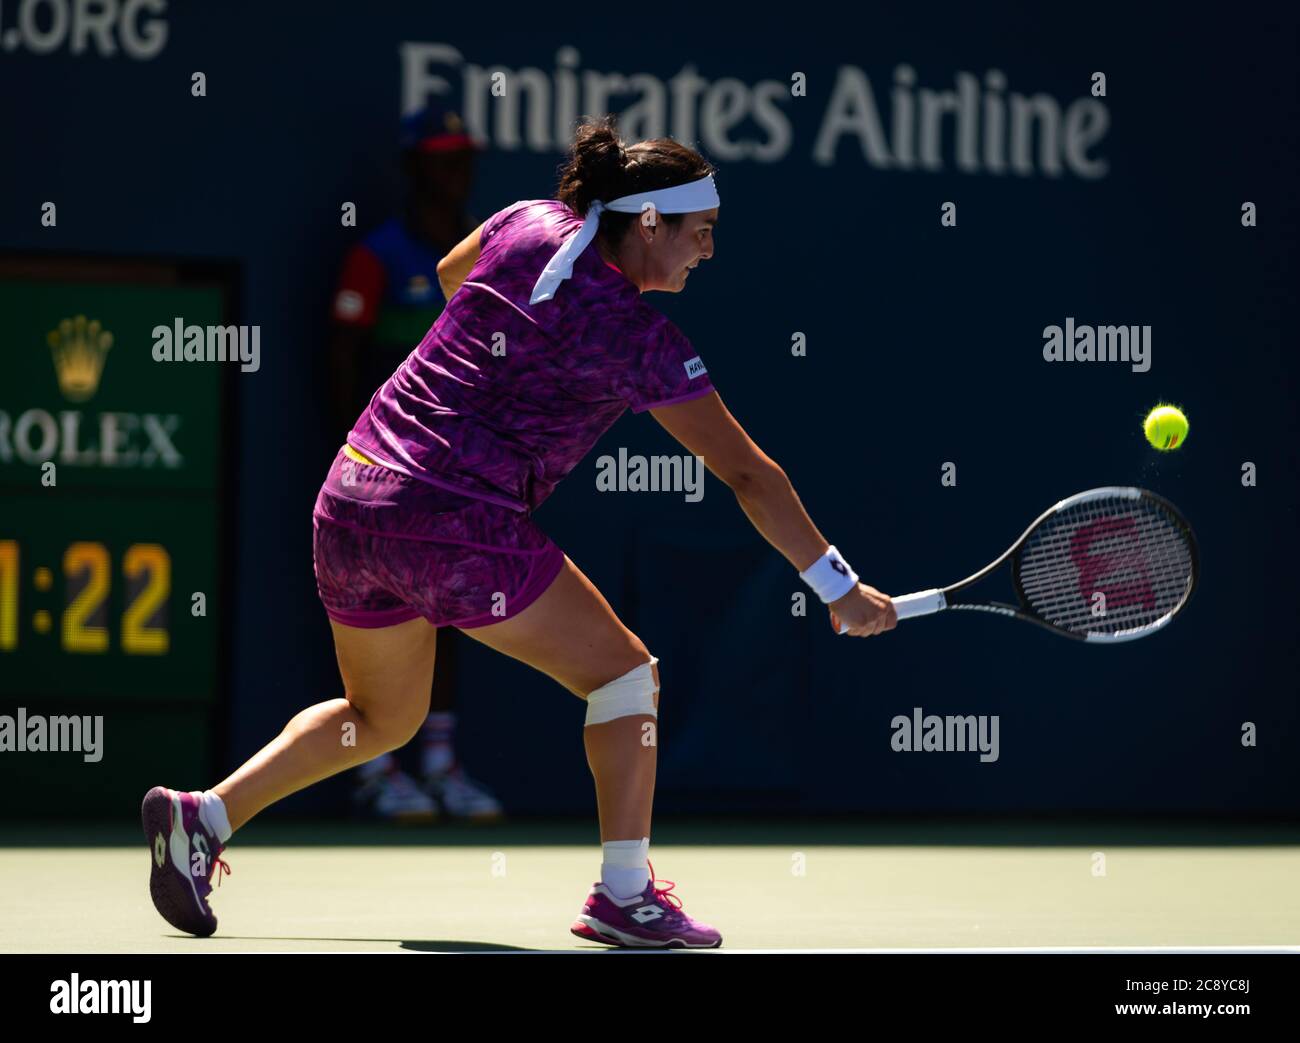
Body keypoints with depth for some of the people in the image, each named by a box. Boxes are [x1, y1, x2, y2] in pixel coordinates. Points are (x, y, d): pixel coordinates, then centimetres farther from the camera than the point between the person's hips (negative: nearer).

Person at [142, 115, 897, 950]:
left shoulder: (530, 224, 8)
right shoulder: (639, 338, -9)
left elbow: (450, 272, 32)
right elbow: (749, 475, -8)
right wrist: (838, 586, -3)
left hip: (348, 503, 8)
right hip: (457, 522, -7)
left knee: (382, 717, 27)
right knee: (623, 672, 7)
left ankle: (204, 816, 17)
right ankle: (624, 895, 1)